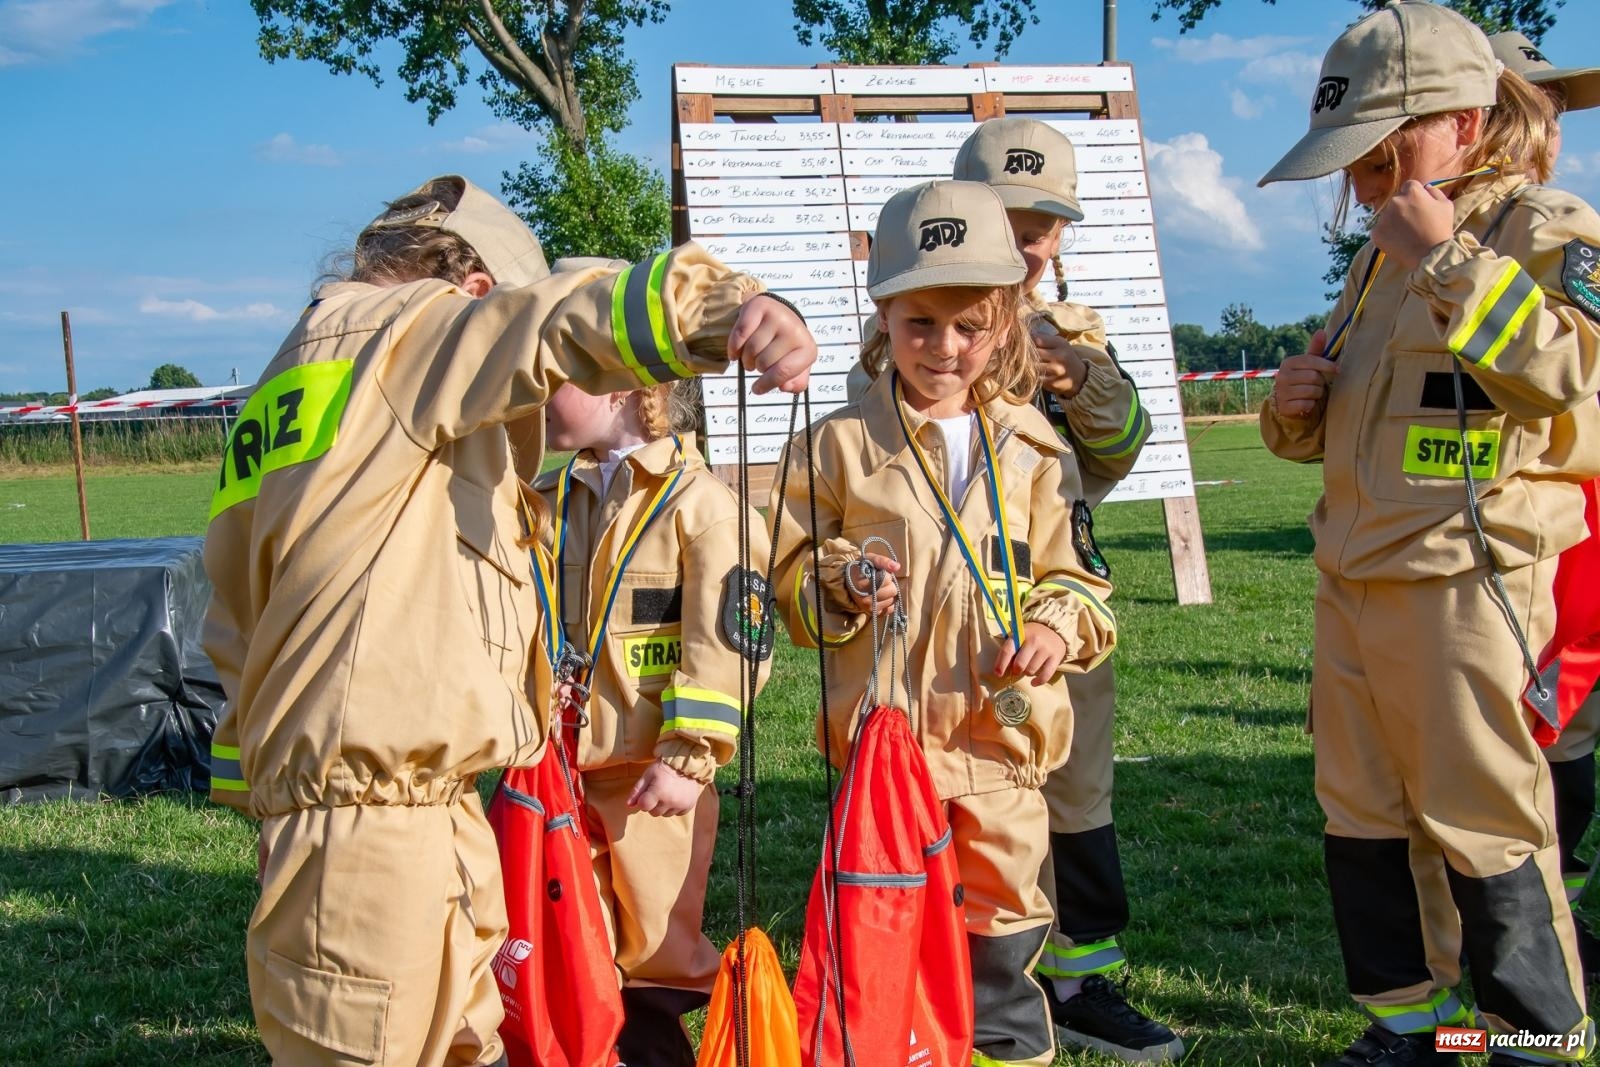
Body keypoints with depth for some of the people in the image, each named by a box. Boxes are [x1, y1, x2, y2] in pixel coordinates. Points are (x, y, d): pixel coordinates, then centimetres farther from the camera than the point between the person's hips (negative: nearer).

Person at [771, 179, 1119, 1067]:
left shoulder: (1032, 447, 5)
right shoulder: (840, 443, 0)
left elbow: (1073, 572, 10)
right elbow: (791, 570, 3)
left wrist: (1060, 627, -10)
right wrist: (841, 587, -17)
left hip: (1005, 724, 2)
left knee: (1003, 912, 14)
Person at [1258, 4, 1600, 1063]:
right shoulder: (1382, 257, 19)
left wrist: (1451, 260, -23)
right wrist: (1296, 410, 6)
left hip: (1461, 581, -8)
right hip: (1352, 578, 9)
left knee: (1484, 825, -3)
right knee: (1361, 819, 13)